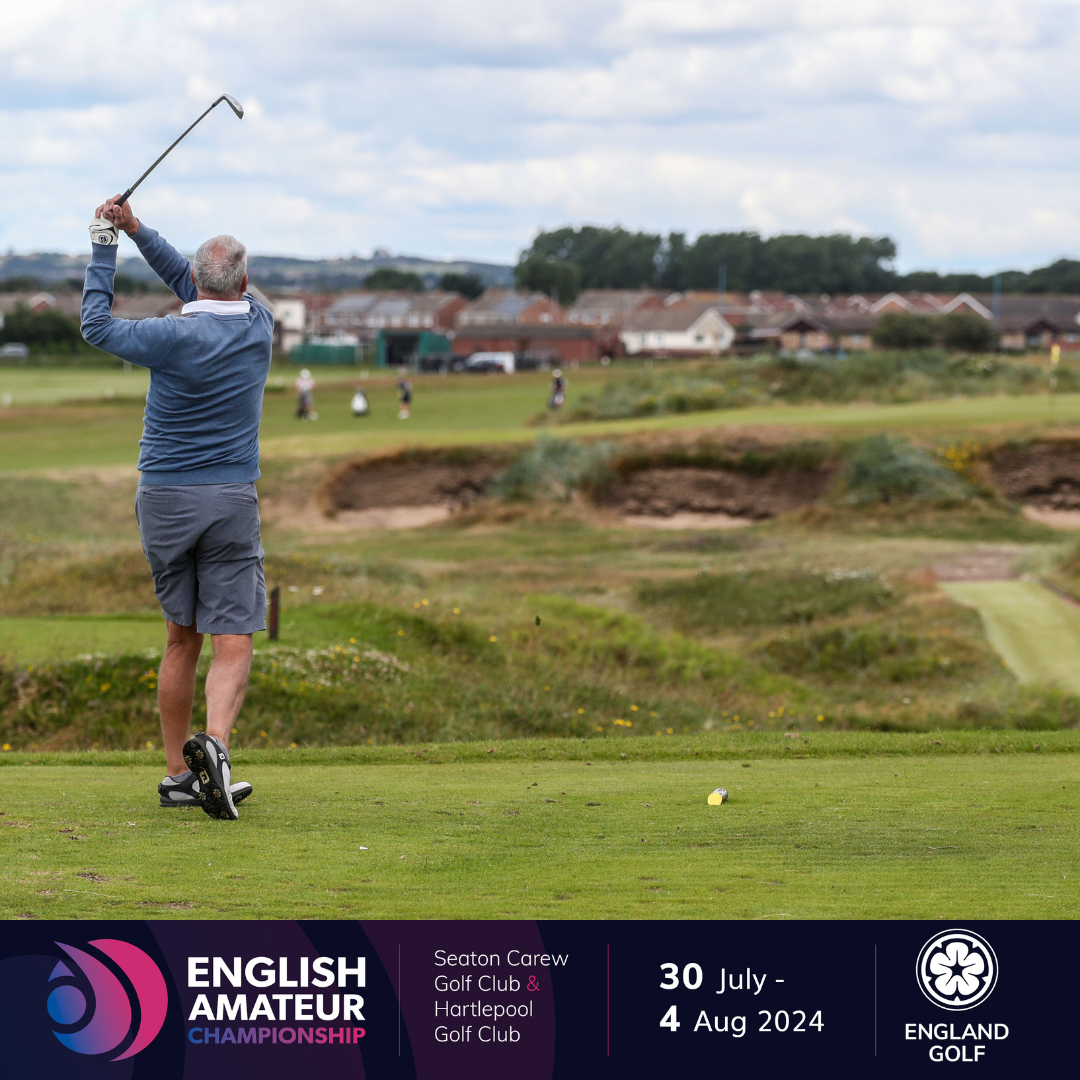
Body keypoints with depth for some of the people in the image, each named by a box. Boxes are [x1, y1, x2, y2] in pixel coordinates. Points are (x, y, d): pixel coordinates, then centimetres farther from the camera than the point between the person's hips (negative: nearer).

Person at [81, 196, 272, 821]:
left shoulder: (174, 337, -10)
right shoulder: (259, 326, 0)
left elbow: (96, 325, 6)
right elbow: (189, 283, 15)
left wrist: (106, 246, 14)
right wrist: (136, 231, 11)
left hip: (163, 499, 1)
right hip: (231, 500, -1)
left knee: (181, 639, 13)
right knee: (233, 644, -4)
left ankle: (177, 776, 14)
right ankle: (215, 745, -30)